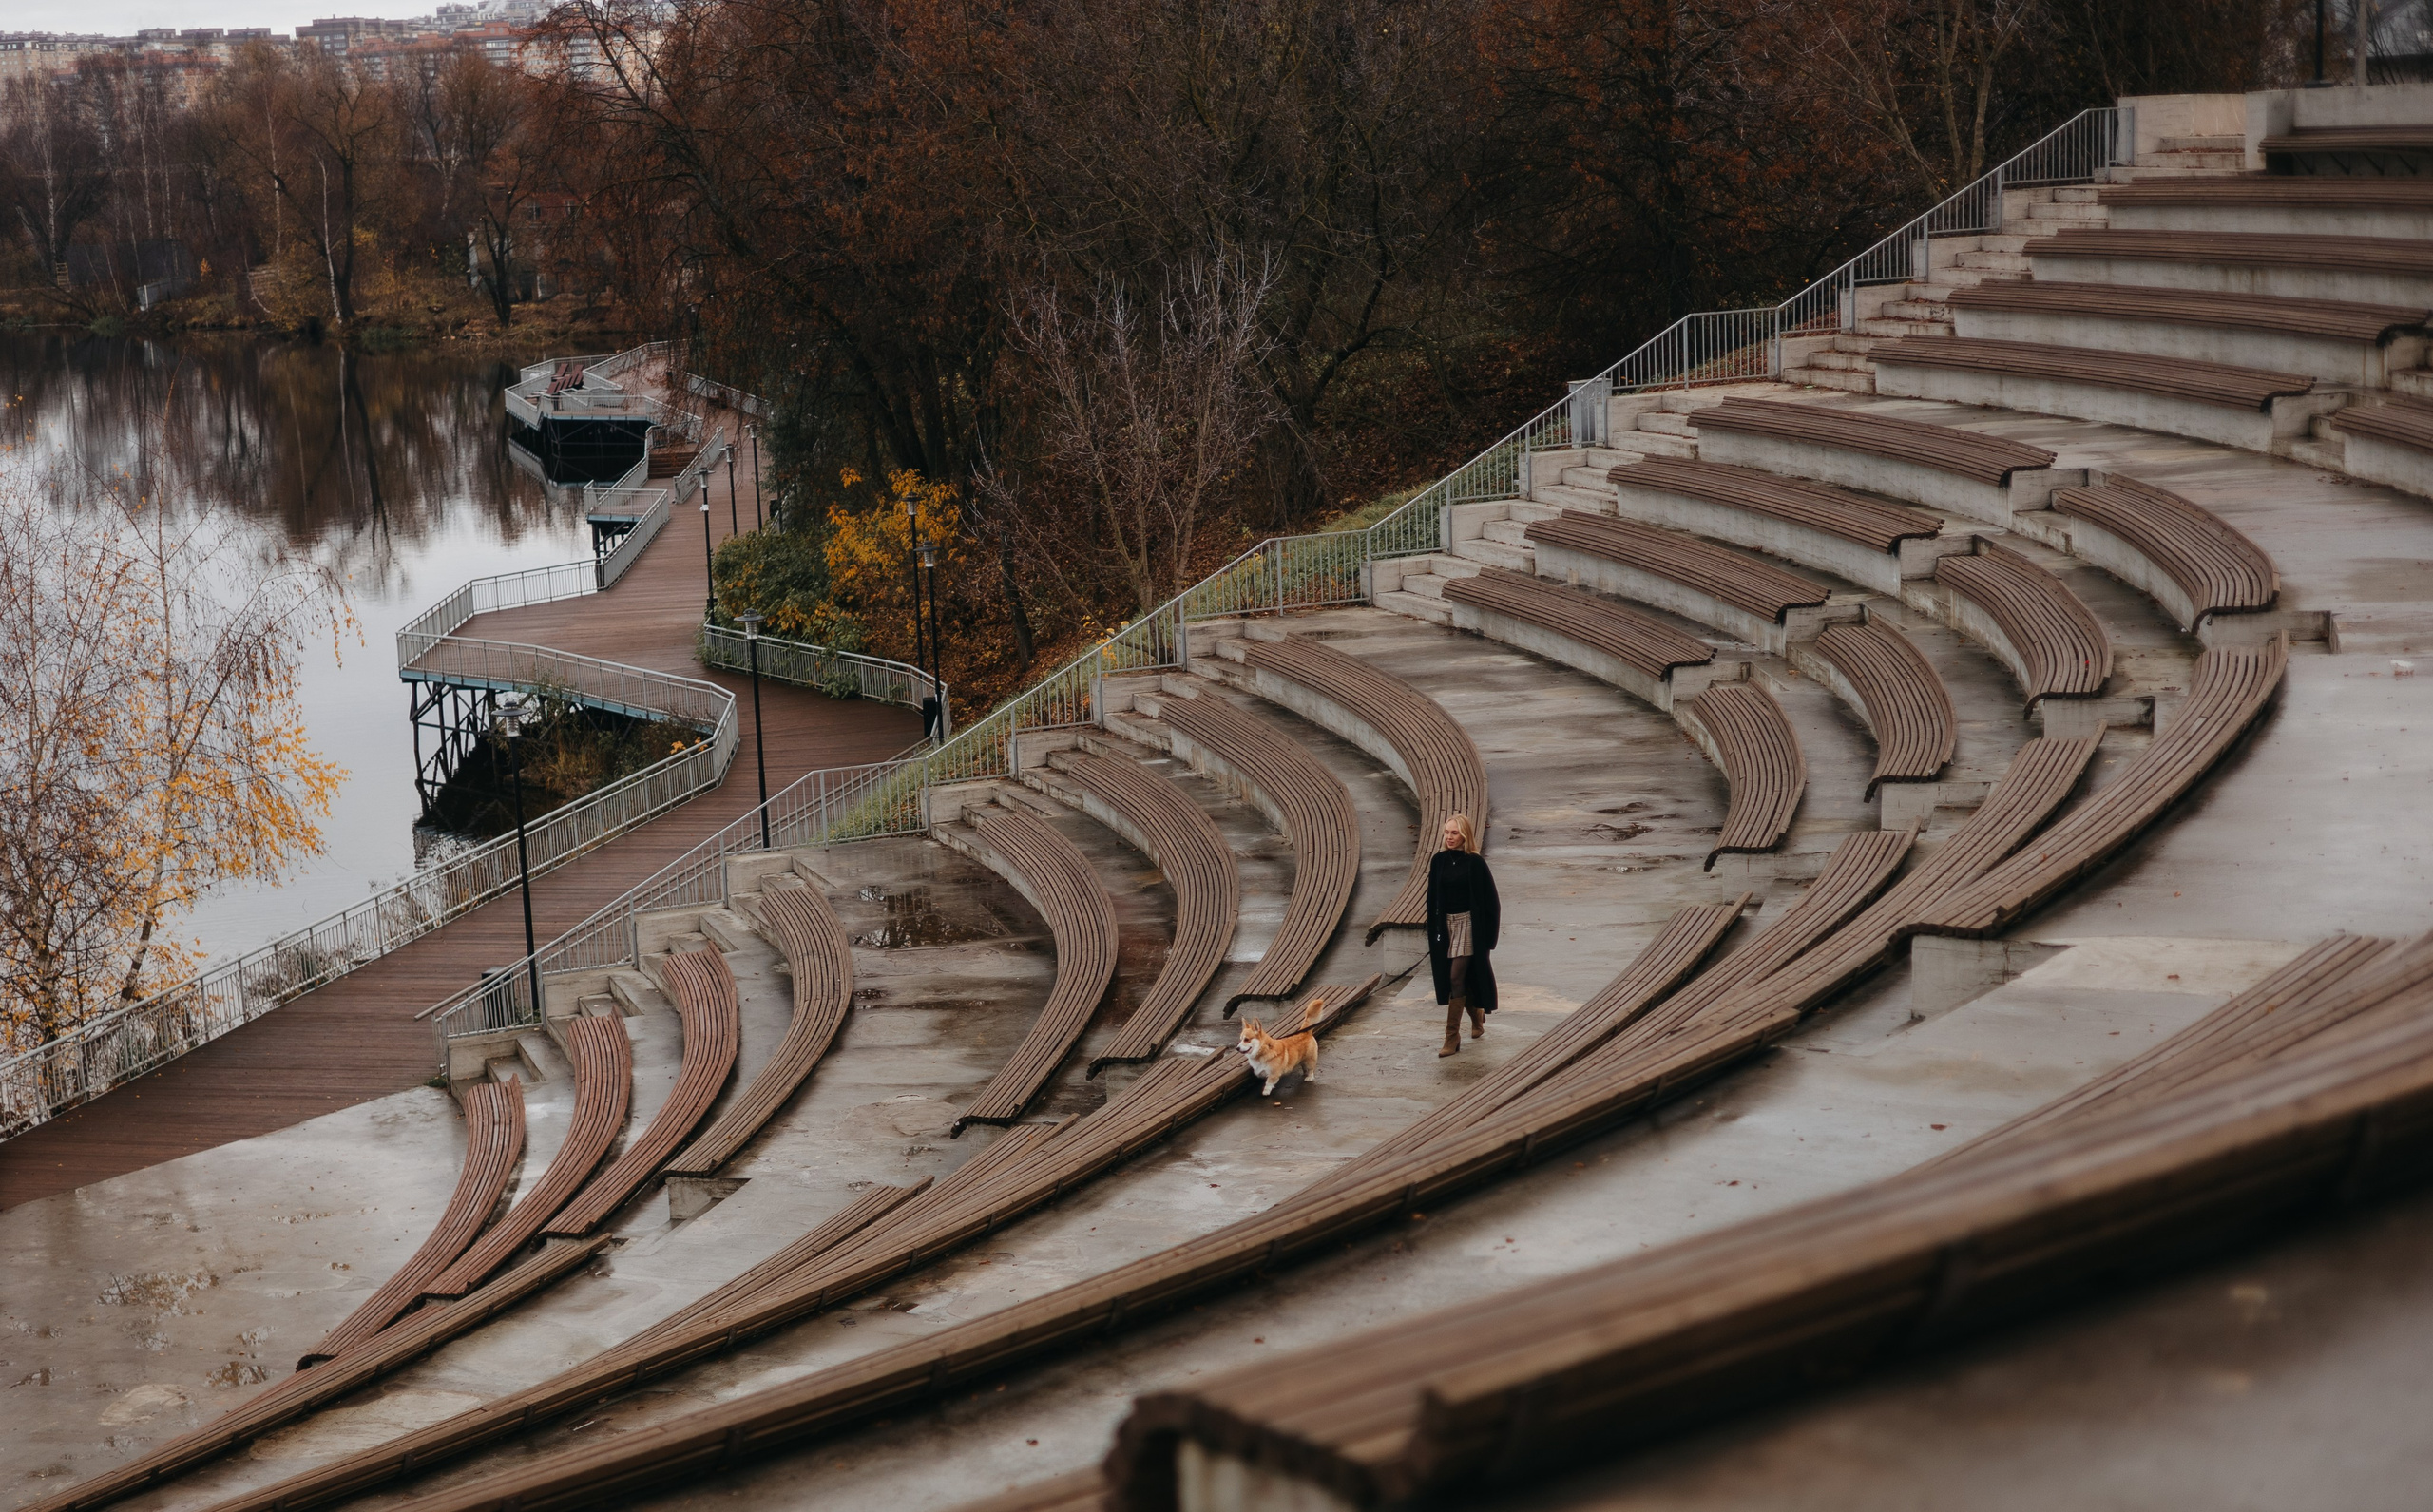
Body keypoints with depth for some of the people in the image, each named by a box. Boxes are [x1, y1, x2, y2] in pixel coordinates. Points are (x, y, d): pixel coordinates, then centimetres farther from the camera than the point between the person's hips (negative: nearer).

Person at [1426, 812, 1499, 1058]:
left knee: (1456, 978, -11)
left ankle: (1452, 1036, -9)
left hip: (1468, 925, -5)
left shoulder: (1475, 863, -9)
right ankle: (1477, 1016, 38)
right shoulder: (1439, 861, 4)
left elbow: (1489, 900, -6)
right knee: (1452, 978, 13)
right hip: (1445, 924, 5)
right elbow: (1432, 898, 10)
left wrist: (1488, 934, -8)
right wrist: (1433, 931, 6)